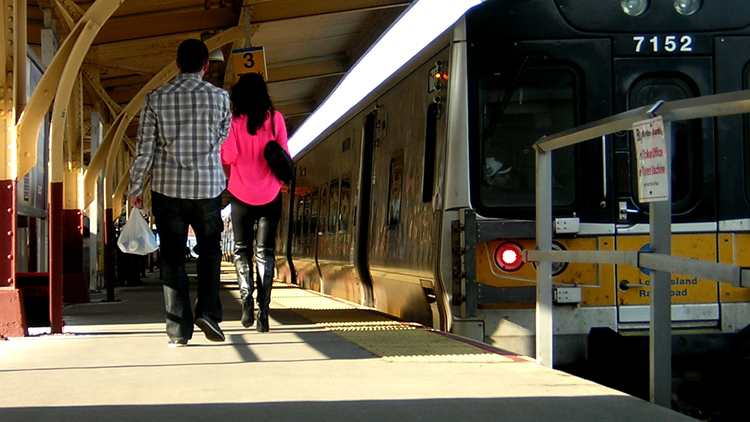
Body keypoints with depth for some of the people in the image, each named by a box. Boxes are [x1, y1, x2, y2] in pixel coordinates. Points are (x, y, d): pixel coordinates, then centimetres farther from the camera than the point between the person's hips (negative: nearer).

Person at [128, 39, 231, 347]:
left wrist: (135, 188, 5)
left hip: (167, 188, 0)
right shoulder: (219, 97, -3)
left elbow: (144, 148, -3)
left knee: (172, 258, 6)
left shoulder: (156, 98, -2)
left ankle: (178, 332, 4)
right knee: (210, 249, 19)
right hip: (207, 188, 0)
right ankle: (207, 310, 1)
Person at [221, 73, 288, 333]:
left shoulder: (234, 120, -5)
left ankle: (246, 300, -5)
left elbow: (227, 156, -12)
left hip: (241, 194, -1)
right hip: (270, 194, 1)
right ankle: (263, 312, -6)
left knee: (242, 250, 14)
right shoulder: (274, 118, -2)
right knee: (265, 251, 3)